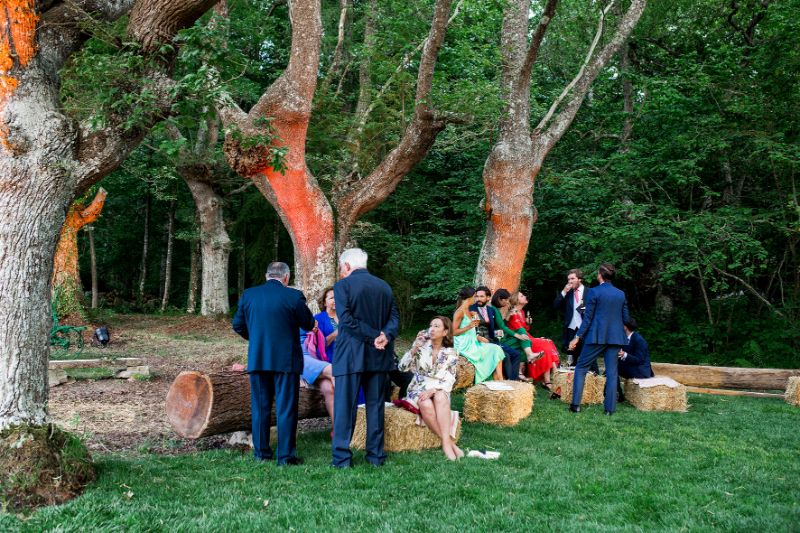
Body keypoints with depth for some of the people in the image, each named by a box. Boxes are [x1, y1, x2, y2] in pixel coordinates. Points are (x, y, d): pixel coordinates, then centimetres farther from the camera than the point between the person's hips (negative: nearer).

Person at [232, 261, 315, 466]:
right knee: (286, 408, 3)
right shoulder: (293, 296, -11)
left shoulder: (248, 295, 1)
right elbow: (309, 324, -2)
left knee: (260, 407, 14)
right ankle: (286, 455, 4)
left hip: (257, 359, 4)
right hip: (286, 360, -4)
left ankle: (261, 452, 20)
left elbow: (238, 324, 8)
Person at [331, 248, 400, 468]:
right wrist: (384, 335, -11)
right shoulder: (384, 286, 11)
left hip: (351, 355, -5)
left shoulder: (342, 285, -6)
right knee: (375, 405, 12)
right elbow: (394, 317, 5)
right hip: (379, 356, 5)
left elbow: (346, 320, -16)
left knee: (344, 406, 1)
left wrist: (374, 336, -13)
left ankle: (342, 457, 0)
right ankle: (376, 454, 15)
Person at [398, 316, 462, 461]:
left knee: (440, 397, -36)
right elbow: (402, 367, -2)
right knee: (426, 404, -35)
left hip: (439, 390, 0)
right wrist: (414, 348, -14)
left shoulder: (451, 354, 3)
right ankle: (450, 443, -31)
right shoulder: (421, 345, 4)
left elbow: (449, 381, -5)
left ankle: (446, 443, -42)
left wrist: (433, 390, -23)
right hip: (418, 389, 0)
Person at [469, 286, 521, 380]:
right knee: (505, 356, -24)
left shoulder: (492, 310, 16)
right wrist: (478, 337, -21)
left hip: (492, 340, 7)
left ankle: (514, 380, -8)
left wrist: (500, 332, 1)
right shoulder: (471, 309, -3)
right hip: (480, 342, -7)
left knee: (515, 354, -6)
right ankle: (511, 380, -15)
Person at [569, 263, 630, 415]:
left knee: (581, 368, 7)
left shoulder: (594, 292, -6)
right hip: (615, 337, 4)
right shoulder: (621, 294, 9)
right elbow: (626, 319, 12)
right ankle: (610, 408, 4)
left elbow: (588, 317, -7)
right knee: (612, 372, 6)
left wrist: (577, 337, -2)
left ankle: (576, 404, 2)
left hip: (597, 336, -4)